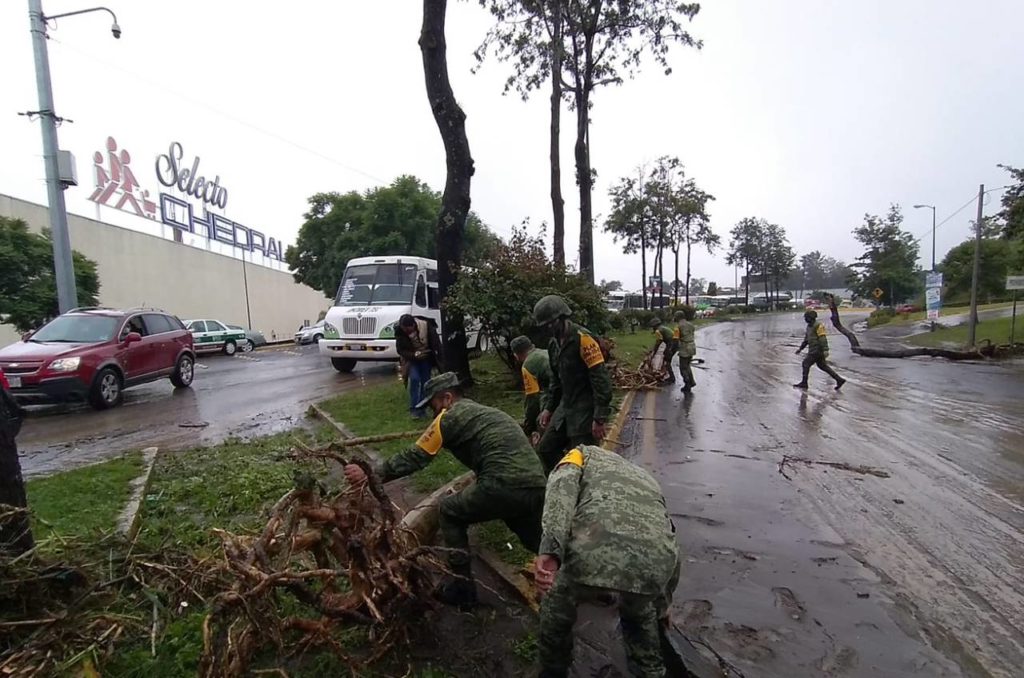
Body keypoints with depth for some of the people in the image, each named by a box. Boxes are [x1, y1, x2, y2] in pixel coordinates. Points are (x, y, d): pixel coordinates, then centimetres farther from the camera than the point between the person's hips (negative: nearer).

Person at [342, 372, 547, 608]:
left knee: (450, 513, 17)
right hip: (537, 488, 8)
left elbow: (414, 458, 4)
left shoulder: (450, 416, 5)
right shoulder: (484, 412, 29)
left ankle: (461, 588, 20)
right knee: (536, 541, 31)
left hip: (505, 486, -8)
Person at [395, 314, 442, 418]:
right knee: (414, 379, -19)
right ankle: (413, 408, -10)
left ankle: (422, 408, 15)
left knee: (425, 382, 2)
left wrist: (440, 360, -11)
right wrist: (414, 355, -29)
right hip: (412, 359, -1)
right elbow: (400, 350, -14)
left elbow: (436, 344, -14)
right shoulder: (400, 332, -23)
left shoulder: (427, 326, -26)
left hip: (426, 358, 1)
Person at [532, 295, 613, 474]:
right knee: (545, 449, 11)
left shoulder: (583, 338, -17)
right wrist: (548, 408, 14)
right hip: (565, 406, 9)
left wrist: (599, 418, -22)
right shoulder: (554, 343, 10)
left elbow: (601, 380, -21)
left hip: (586, 410, -8)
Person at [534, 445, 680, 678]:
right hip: (654, 568, 5)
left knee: (557, 600, 32)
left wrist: (550, 550, -12)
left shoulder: (583, 456, 28)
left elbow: (562, 487, 1)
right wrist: (662, 603, 64)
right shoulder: (645, 478, 41)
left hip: (594, 558, -4)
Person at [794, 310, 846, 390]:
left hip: (817, 350, -10)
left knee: (806, 363, -6)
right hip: (813, 350, 10)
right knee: (822, 366, 13)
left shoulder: (818, 326, -15)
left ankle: (804, 383, 2)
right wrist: (800, 348, 21)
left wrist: (825, 350, -27)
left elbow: (823, 338, -21)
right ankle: (839, 380, 17)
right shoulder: (810, 326, 15)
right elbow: (806, 339, 23)